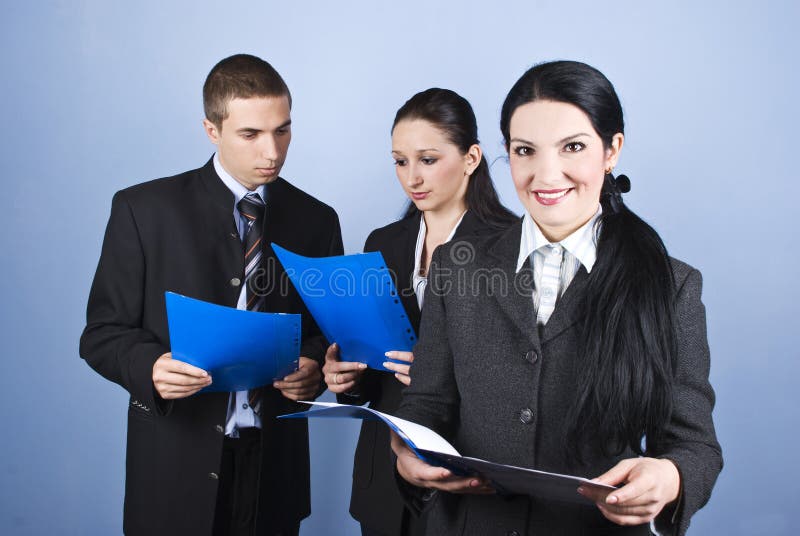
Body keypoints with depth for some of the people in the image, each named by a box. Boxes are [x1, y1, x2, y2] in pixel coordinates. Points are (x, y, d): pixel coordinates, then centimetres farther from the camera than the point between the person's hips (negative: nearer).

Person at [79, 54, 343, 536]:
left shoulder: (317, 220, 3)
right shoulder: (144, 209, -4)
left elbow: (330, 329, 10)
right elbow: (103, 333, -2)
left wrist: (314, 367, -12)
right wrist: (151, 367, -22)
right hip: (177, 463, -2)